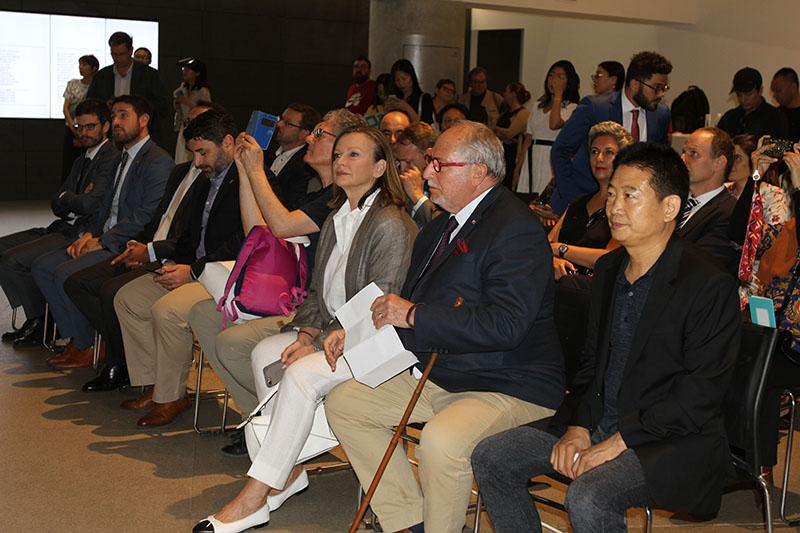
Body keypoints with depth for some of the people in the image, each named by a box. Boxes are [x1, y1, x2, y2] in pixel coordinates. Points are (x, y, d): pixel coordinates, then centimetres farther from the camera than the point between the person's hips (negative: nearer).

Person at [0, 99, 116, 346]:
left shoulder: (111, 159, -12)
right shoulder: (81, 161, 21)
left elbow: (90, 204, -22)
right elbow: (57, 205, 15)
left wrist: (66, 198, -1)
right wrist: (77, 201, -7)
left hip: (83, 234, -10)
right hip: (64, 229, 10)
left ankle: (40, 323, -1)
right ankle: (34, 316, 6)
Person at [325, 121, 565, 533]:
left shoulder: (517, 229, -18)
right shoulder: (439, 228, 13)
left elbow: (504, 326, -29)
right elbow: (407, 306, 22)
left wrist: (413, 315, -23)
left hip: (508, 387, -10)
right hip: (434, 374, 10)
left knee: (440, 441, -35)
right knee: (343, 401, 6)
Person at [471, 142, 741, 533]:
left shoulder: (710, 286, -15)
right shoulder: (608, 269, 10)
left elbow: (700, 396, -18)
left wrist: (616, 444, -20)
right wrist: (577, 428, -2)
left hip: (673, 441, -7)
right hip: (598, 423, 8)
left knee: (588, 498, -32)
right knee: (490, 457, -3)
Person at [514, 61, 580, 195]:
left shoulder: (571, 108, -2)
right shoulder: (539, 107, 17)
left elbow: (554, 124, -23)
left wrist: (558, 95, -12)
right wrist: (517, 169, 13)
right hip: (531, 163, 6)